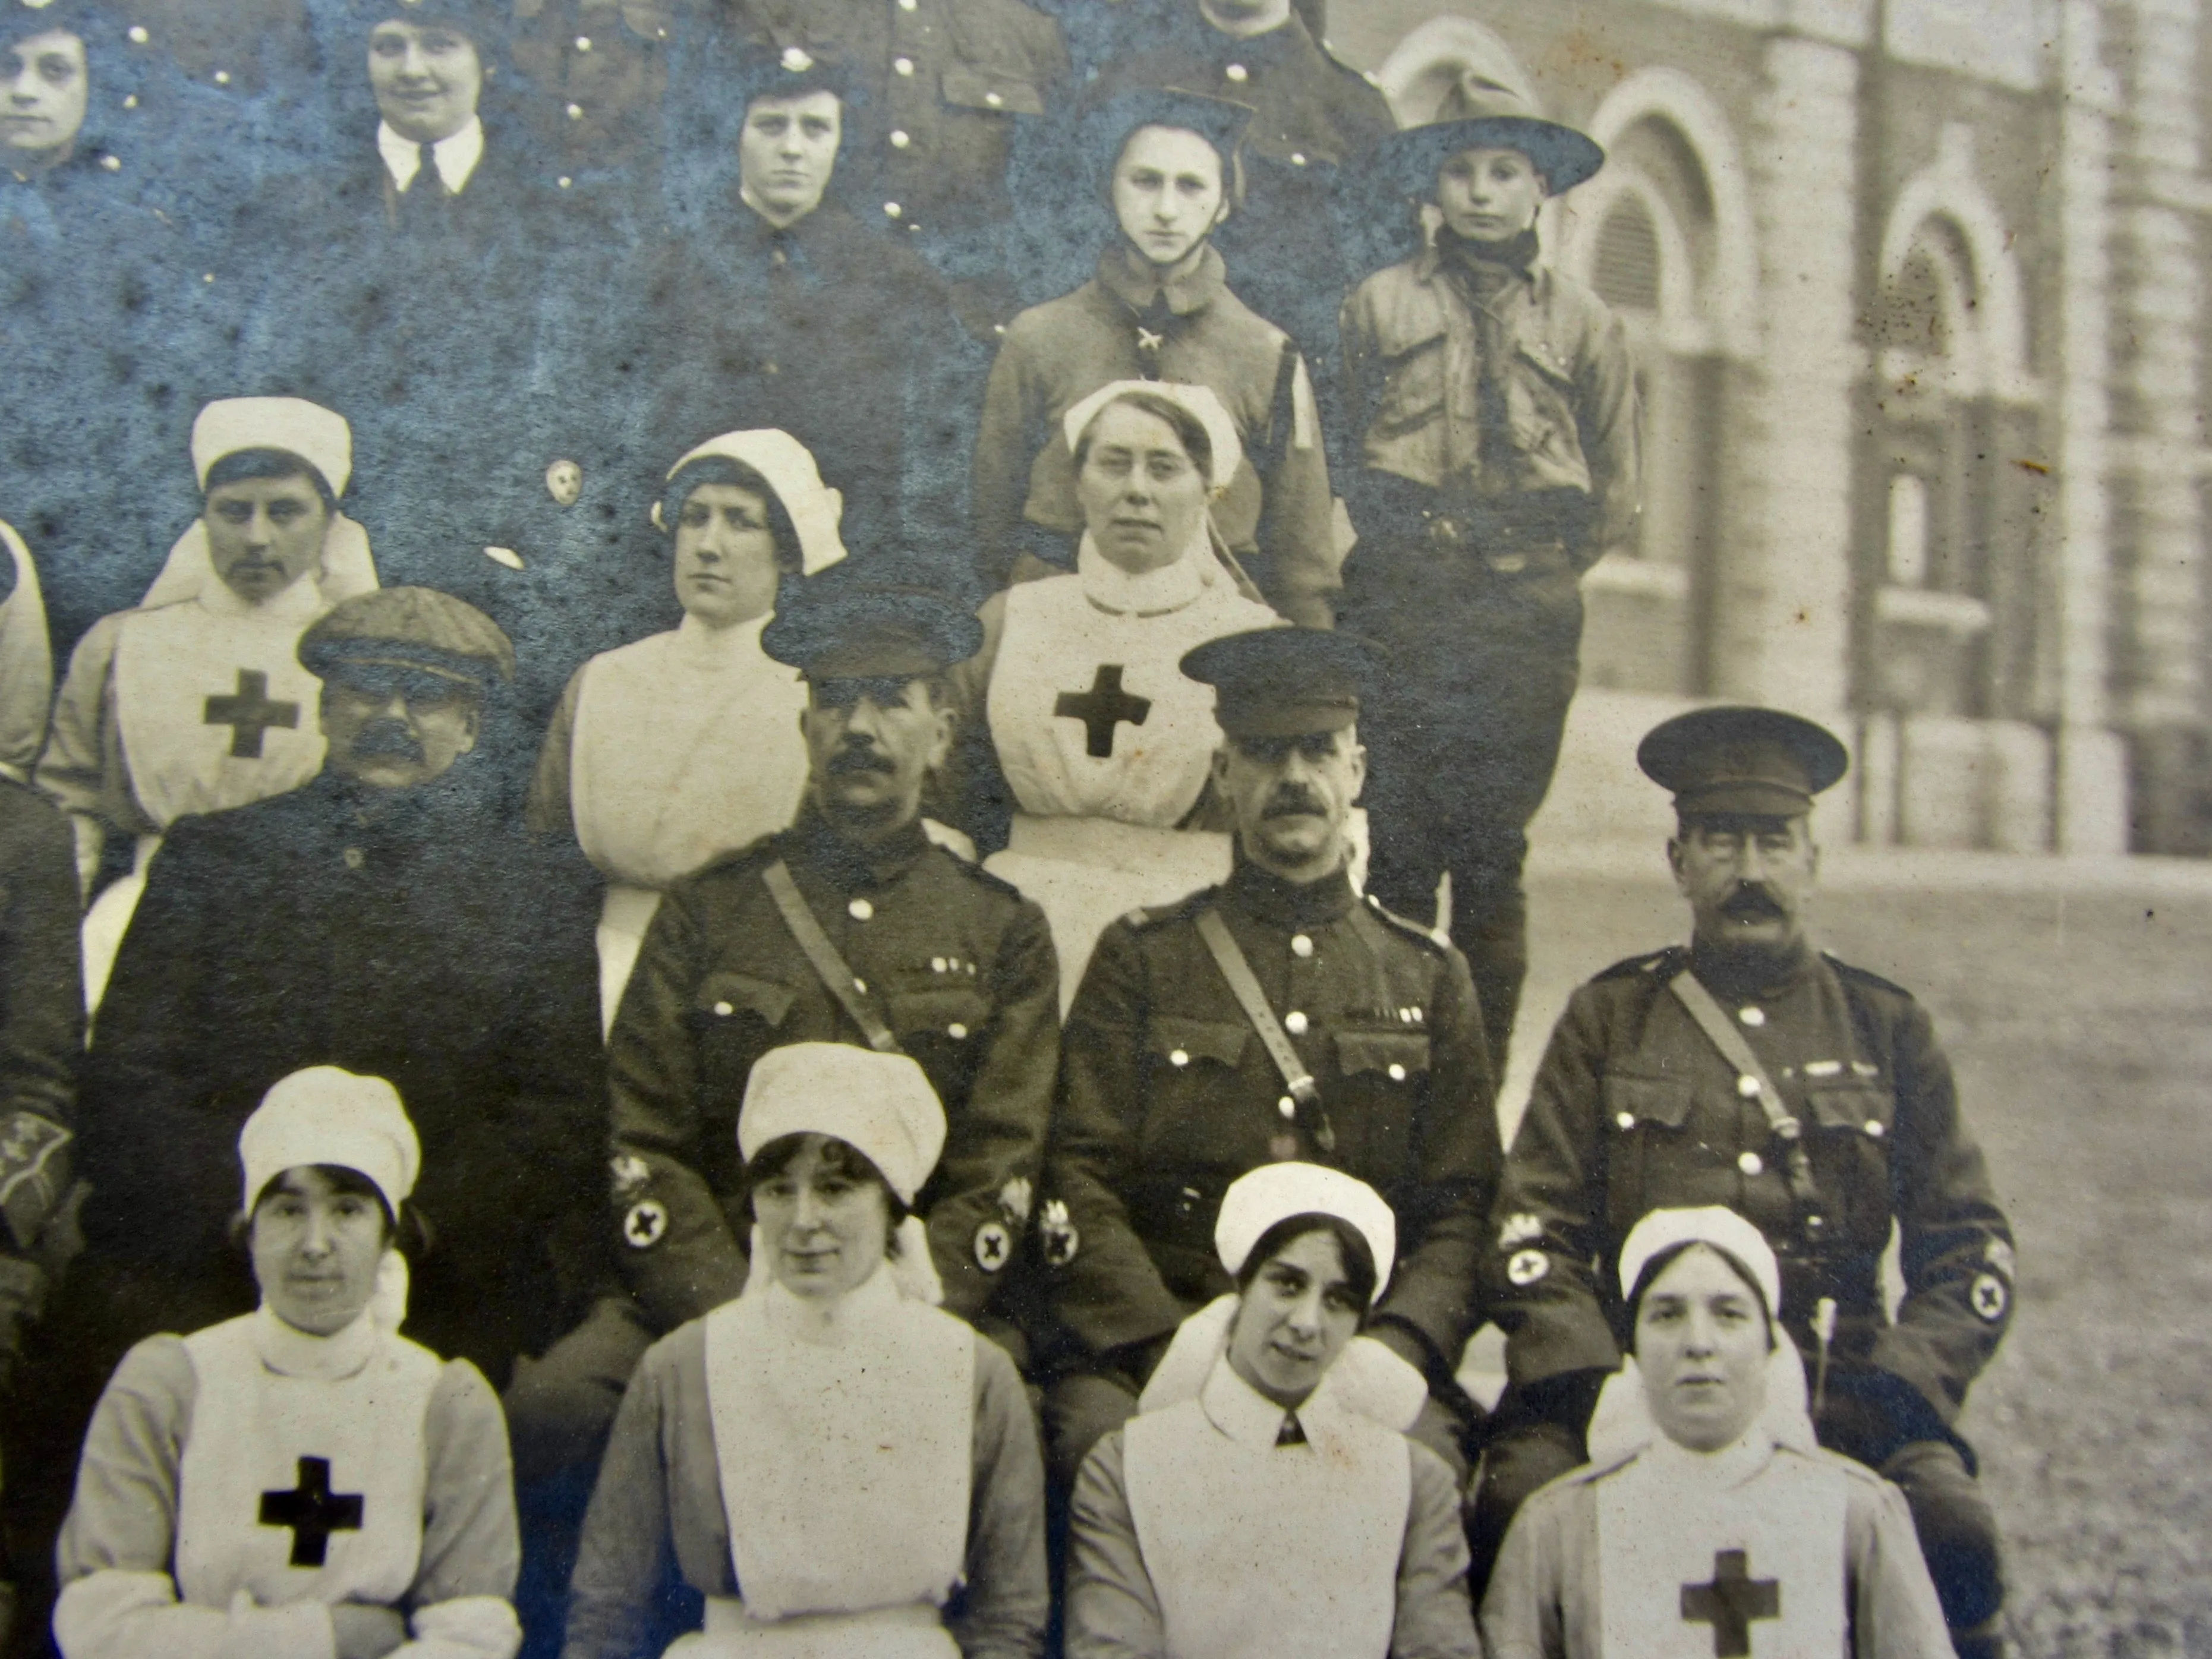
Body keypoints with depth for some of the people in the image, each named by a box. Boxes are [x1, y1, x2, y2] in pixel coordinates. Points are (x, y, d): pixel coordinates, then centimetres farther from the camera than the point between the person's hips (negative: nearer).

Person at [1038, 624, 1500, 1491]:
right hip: (1148, 1346, -1)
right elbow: (1080, 1190, 3)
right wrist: (1176, 1354, -13)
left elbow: (1467, 1215, 10)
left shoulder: (1429, 977, 16)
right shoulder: (1140, 956, 12)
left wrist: (1392, 1348, -11)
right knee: (1101, 1436, -33)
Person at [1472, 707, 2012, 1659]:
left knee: (1951, 1531, -28)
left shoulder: (1888, 1029, 15)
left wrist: (1900, 1387, -5)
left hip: (1844, 1393, 1)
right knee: (1523, 1502, -30)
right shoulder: (1606, 1020, 12)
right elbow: (1532, 1228, 7)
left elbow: (1969, 1247, 13)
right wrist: (1592, 1386, -10)